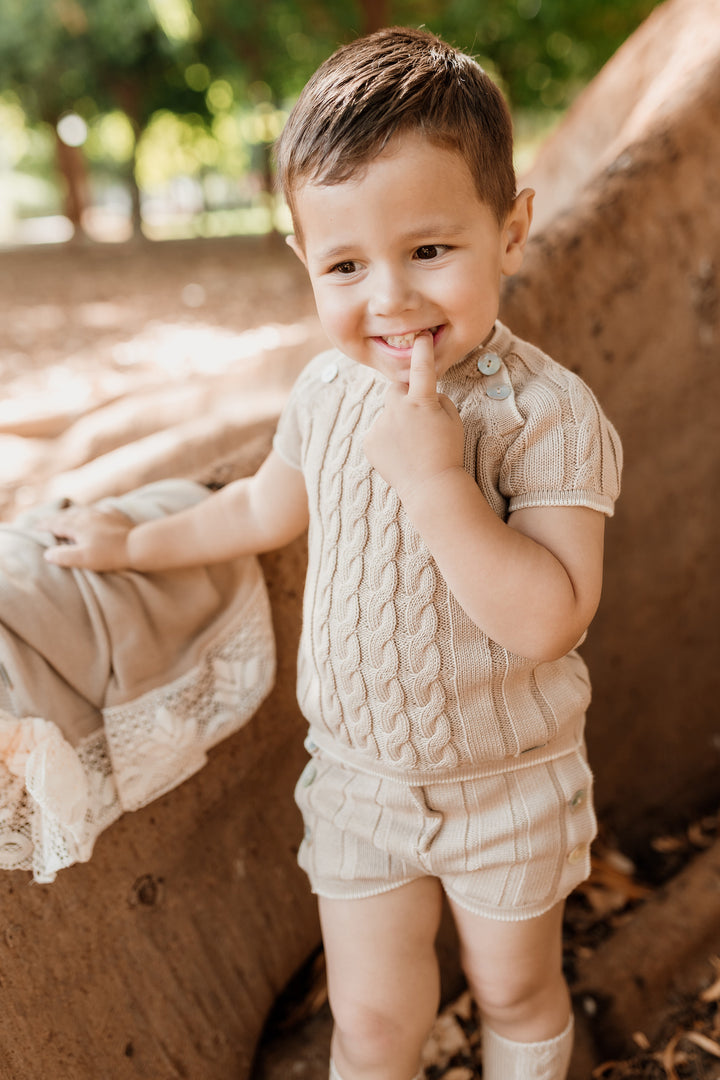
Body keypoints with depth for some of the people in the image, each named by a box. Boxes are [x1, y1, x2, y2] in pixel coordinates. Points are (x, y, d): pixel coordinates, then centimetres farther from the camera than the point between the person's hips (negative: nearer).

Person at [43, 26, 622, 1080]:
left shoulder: (548, 412, -23)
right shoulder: (327, 391, -7)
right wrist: (138, 544, 22)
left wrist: (436, 476, -38)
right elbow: (267, 506, 14)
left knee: (516, 990, 22)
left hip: (507, 785, -3)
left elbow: (548, 621, -30)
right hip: (358, 775, 3)